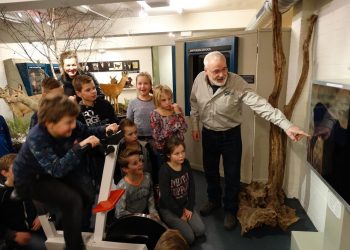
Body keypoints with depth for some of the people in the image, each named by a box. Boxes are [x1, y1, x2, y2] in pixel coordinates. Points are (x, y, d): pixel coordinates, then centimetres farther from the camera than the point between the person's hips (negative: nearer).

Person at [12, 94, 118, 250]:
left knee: (90, 190, -6)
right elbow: (57, 169, -42)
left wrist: (104, 130, -16)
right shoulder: (37, 139, -35)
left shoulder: (68, 127, -18)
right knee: (73, 201, -23)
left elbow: (87, 132, 2)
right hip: (31, 180, -6)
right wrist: (80, 147, -49)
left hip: (58, 168, 7)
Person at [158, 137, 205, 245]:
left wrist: (189, 207, -5)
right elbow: (166, 197, -21)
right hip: (168, 208, -5)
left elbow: (191, 187, -1)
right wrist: (180, 213, -12)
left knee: (200, 231, -2)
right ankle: (172, 224, 14)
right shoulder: (164, 171, -25)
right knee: (189, 237, -10)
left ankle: (177, 224, 19)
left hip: (185, 205, 6)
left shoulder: (186, 164, -8)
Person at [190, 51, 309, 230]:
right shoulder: (199, 79, -12)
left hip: (230, 135, -3)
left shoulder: (237, 83, -24)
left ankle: (230, 210, 33)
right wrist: (195, 126, 8)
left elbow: (260, 105, -31)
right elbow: (194, 103, 4)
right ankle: (213, 201, 45)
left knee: (232, 175, 9)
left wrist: (286, 125, -40)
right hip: (208, 134, 4)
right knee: (210, 171, 19)